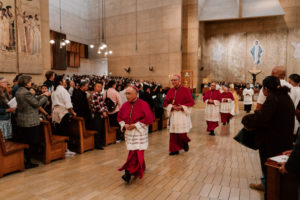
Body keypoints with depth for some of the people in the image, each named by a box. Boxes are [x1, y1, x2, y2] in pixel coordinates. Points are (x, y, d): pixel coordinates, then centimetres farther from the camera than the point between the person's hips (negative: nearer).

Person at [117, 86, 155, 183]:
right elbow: (119, 117, 13)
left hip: (139, 132, -5)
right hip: (128, 132, 5)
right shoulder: (125, 105, 2)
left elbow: (149, 118, -16)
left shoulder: (143, 104, -13)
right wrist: (124, 125, -7)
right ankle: (141, 168, 35)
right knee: (134, 152, 13)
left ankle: (129, 172, -2)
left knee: (136, 152, -8)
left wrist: (135, 125, -17)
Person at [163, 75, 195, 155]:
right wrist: (172, 106, -11)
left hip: (183, 114, -4)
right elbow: (165, 102, 7)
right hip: (173, 114, 4)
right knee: (173, 133, 3)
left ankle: (185, 142, 28)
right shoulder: (170, 91, 7)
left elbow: (191, 102, -5)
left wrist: (182, 107, -15)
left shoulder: (185, 90, -4)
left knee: (182, 133, -5)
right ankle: (175, 149, 16)